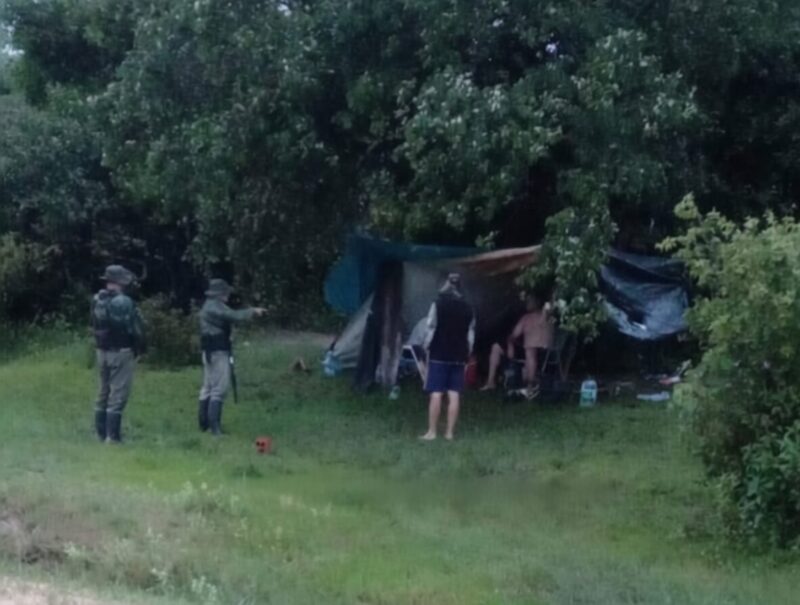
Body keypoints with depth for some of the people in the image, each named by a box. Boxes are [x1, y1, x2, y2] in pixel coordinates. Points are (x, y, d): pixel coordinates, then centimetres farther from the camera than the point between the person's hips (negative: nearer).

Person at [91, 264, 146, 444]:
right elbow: (136, 328, -15)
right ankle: (113, 436, -4)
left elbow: (94, 326, 7)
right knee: (118, 394, -3)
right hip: (121, 352, -7)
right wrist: (140, 348, 0)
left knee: (104, 391, 16)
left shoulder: (96, 301, 2)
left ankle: (101, 433, 20)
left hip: (102, 351, 7)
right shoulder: (124, 302, -18)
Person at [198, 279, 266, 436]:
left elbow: (230, 318, 17)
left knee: (208, 388, 14)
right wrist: (253, 312, -14)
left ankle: (203, 423, 19)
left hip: (210, 352, 11)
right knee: (219, 389, -11)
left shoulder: (210, 306, 18)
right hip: (218, 352, -11)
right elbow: (234, 316, -23)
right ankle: (215, 427, -14)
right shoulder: (215, 307, -15)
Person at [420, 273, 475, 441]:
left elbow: (431, 330, -8)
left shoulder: (438, 305, -6)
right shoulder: (468, 309, 6)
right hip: (459, 357, 4)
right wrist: (466, 355, 14)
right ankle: (449, 432, 4)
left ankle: (432, 432, -3)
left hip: (439, 356, -4)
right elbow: (471, 336, 7)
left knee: (436, 394, -4)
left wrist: (427, 349, 3)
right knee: (454, 395, 3)